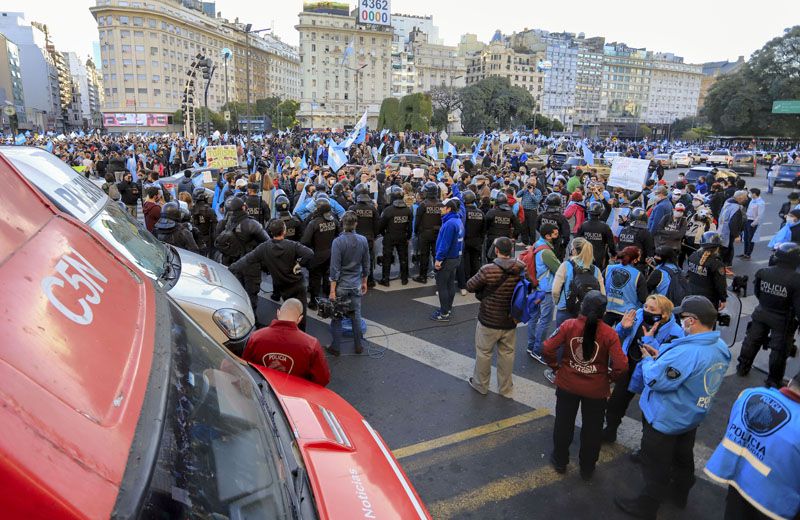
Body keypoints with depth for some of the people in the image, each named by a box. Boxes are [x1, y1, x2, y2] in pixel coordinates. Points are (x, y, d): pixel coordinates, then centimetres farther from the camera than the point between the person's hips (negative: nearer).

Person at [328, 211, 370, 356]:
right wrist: (364, 282, 18)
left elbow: (335, 268, -16)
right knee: (356, 315, 14)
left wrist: (332, 290, -12)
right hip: (356, 284, 4)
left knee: (337, 317, 9)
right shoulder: (363, 240, -4)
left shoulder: (338, 242, -16)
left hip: (341, 284, -4)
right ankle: (358, 346, 23)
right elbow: (366, 264, 5)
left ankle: (336, 347, 17)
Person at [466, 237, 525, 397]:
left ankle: (480, 385, 32)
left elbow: (470, 286, -11)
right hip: (510, 322, 4)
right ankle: (506, 389, 30)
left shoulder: (488, 270, -23)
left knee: (483, 353, 16)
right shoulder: (521, 269, -10)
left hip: (488, 321, -3)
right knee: (507, 354, 17)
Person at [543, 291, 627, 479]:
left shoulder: (569, 325, -17)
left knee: (563, 424, 21)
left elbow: (548, 349, -17)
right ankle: (587, 469, 36)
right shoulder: (609, 334, -18)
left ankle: (560, 461, 38)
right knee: (592, 429, 20)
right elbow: (621, 366, -20)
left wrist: (557, 366, 0)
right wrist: (610, 377, 0)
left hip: (567, 385, 1)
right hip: (596, 389, 0)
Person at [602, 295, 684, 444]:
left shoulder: (673, 332, -25)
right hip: (628, 366, 5)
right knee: (615, 402, 21)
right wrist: (623, 327, -20)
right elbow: (618, 336, 0)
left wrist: (650, 340, -38)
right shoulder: (638, 315, -14)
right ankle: (610, 431, 45)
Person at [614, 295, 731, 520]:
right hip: (692, 416, 9)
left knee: (656, 467, 11)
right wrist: (660, 357, -3)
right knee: (683, 457, 30)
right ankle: (680, 493, 52)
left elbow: (655, 380, -31)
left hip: (665, 420, -8)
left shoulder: (686, 352, -37)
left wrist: (648, 360, -12)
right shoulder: (720, 347, -6)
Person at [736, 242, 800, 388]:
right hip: (783, 320, -4)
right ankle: (774, 381, 25)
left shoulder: (763, 272, -11)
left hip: (761, 314, 4)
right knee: (779, 350, 12)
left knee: (752, 341, 21)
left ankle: (743, 367, 36)